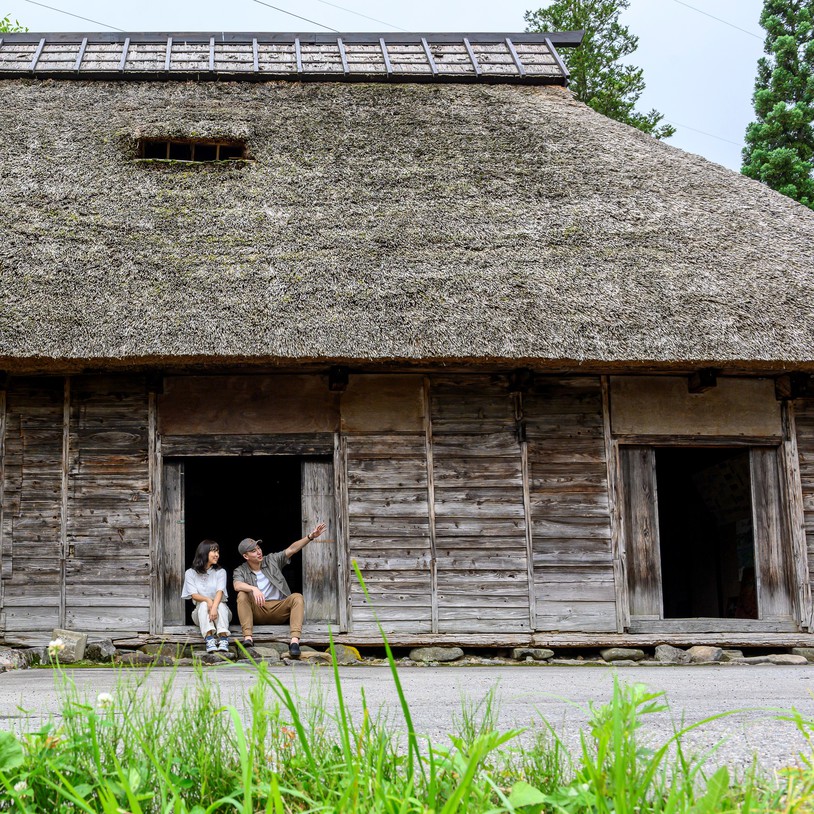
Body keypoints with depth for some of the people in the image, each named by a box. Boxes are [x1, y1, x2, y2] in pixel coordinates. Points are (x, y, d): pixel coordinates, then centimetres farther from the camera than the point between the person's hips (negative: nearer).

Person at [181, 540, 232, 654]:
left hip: (221, 610, 0)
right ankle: (209, 640, -51)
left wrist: (214, 607, -34)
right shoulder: (190, 573, 4)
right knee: (204, 604, -31)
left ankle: (223, 640, -51)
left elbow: (220, 592, -14)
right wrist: (207, 600, -30)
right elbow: (194, 595, -8)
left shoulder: (220, 572, 4)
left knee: (220, 605, -32)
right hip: (200, 611, 0)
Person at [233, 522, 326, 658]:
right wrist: (254, 589, -39)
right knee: (242, 595, -27)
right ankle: (248, 637, -40)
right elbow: (237, 585, -18)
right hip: (257, 612, -1)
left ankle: (295, 641, -43)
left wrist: (310, 537, -14)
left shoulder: (272, 560, 10)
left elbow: (292, 549, 0)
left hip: (279, 609, 1)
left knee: (297, 597, -27)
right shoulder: (241, 571, 4)